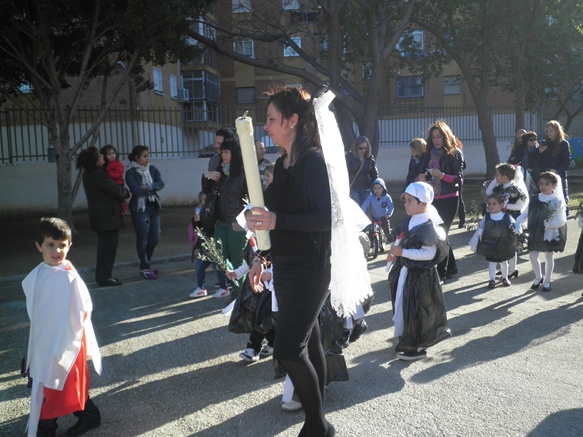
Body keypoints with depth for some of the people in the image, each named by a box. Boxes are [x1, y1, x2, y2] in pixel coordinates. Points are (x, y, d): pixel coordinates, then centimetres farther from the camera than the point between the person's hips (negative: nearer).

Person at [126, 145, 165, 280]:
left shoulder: (152, 169, 9)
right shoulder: (131, 173, -6)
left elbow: (160, 183, -5)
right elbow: (136, 191, -17)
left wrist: (147, 187, -19)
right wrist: (154, 188, -8)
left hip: (154, 207, 5)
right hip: (139, 208, -5)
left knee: (154, 238, 9)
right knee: (142, 239, 1)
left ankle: (146, 264, 27)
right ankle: (145, 268, 12)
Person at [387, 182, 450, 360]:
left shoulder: (429, 226, -21)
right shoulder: (409, 222, 6)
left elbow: (429, 254, -26)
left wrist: (403, 252, -26)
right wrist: (395, 254, -2)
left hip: (420, 275, -9)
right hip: (404, 272, 9)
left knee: (416, 311, 0)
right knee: (403, 307, 19)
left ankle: (417, 347, 15)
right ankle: (406, 340, 36)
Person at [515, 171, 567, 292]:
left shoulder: (557, 201, -13)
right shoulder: (534, 199, -2)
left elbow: (562, 221, -15)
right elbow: (525, 213, 4)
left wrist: (549, 225, -27)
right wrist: (517, 222, -11)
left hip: (551, 235, -3)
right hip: (535, 234, 3)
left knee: (549, 257, 11)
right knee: (533, 256, 3)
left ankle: (547, 281, 29)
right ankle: (538, 277, 29)